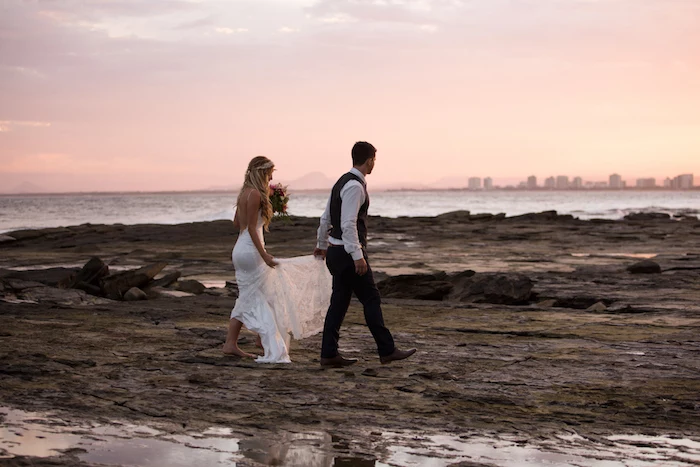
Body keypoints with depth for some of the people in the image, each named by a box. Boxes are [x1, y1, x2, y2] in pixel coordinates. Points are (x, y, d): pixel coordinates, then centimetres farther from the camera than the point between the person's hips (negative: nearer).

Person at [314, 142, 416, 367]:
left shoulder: (342, 182, 13)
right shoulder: (355, 186, -17)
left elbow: (326, 218, 22)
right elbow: (348, 224, -24)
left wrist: (322, 244, 34)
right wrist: (357, 256, -25)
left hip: (337, 252, 10)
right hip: (348, 253, -10)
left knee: (339, 302, 10)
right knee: (371, 299, -2)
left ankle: (329, 354, 12)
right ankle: (387, 351, 5)